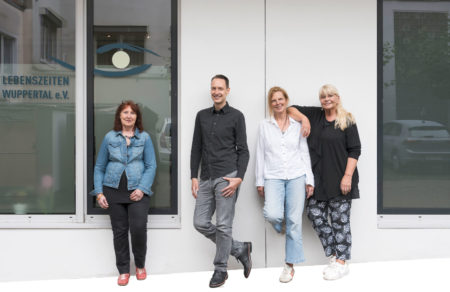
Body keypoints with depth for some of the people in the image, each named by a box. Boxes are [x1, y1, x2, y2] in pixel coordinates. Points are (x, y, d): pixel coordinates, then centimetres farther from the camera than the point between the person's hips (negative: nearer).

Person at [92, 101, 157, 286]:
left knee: (138, 227, -12)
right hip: (114, 191, 2)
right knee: (119, 231, 5)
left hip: (137, 191, -1)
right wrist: (99, 192, 2)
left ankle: (140, 265, 14)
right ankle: (123, 271, 20)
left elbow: (151, 166, 1)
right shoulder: (110, 137, 8)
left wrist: (142, 189, -11)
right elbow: (99, 167, 10)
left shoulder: (144, 137, 6)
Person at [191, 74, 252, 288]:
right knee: (201, 223, 2)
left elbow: (243, 151, -2)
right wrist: (194, 177, 8)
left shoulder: (236, 116, 1)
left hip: (226, 177, -5)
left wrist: (239, 178, -13)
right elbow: (196, 149, 14)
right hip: (206, 179, 6)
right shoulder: (202, 116, 14)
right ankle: (240, 249, 19)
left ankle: (220, 270, 12)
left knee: (223, 225, -4)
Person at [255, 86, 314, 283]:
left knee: (294, 221, -1)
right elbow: (260, 154, 9)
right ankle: (278, 224, 18)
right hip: (273, 177, 0)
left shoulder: (297, 125, 9)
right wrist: (259, 181, 5)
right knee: (272, 215, -22)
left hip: (296, 177, 1)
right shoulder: (264, 126, 8)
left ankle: (290, 265, 11)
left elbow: (305, 153, 9)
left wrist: (309, 180, 3)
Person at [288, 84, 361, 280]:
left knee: (340, 220, 1)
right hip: (318, 179, 5)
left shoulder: (347, 121, -3)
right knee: (314, 214, 4)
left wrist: (348, 176, -14)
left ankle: (341, 262, 11)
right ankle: (334, 255, 19)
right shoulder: (315, 115, 10)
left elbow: (355, 150, -6)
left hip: (340, 179, -5)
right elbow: (292, 109, 18)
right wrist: (303, 118, -2)